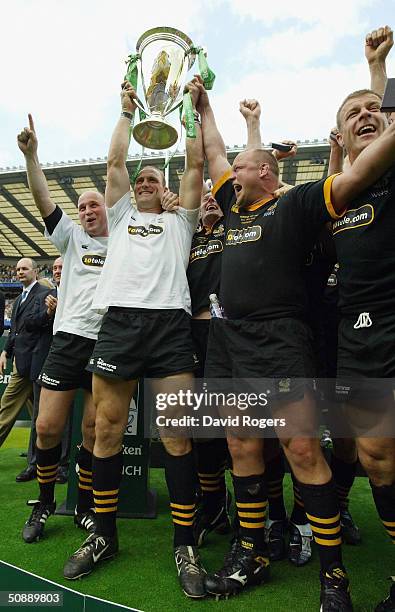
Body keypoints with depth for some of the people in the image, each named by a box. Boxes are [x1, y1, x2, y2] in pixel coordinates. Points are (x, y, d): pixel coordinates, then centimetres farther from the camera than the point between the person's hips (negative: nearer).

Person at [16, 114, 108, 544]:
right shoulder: (72, 237, 14)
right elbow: (43, 199, 4)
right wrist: (30, 154, -5)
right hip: (68, 340, 1)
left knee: (93, 432, 5)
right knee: (48, 427, 0)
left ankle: (85, 507, 24)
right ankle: (44, 503, 24)